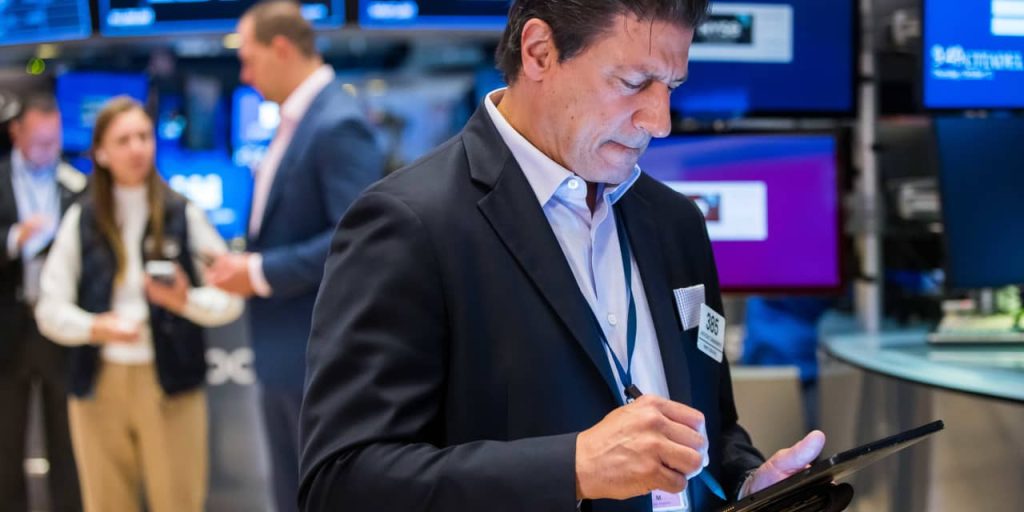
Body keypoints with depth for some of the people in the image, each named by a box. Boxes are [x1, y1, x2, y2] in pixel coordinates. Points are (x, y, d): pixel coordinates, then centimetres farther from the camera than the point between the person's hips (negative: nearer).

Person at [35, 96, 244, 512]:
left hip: (169, 382, -1)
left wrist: (186, 300, -18)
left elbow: (229, 299, 1)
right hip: (99, 384, 1)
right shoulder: (81, 220, 6)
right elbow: (50, 309, 3)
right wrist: (95, 327, -16)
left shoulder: (184, 216, 3)